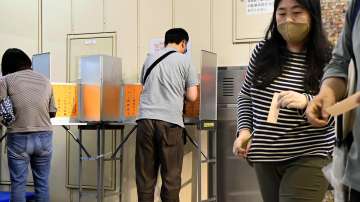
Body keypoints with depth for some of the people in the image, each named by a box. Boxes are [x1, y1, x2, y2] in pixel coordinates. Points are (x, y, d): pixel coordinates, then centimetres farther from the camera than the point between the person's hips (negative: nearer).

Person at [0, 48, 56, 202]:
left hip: (19, 138, -3)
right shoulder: (45, 81, 10)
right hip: (44, 136, 3)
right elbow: (52, 113, 12)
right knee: (42, 182, 11)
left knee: (18, 183, 6)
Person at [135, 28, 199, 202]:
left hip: (145, 119, 3)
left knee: (145, 175, 6)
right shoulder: (185, 61, 6)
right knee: (171, 175, 3)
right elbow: (192, 96, 4)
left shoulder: (150, 58, 17)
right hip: (170, 121, -3)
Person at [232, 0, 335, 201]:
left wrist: (306, 102, -29)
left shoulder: (328, 58, -8)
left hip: (308, 158, -4)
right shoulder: (263, 51, 2)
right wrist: (244, 129, -2)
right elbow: (245, 95, 12)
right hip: (265, 157, 4)